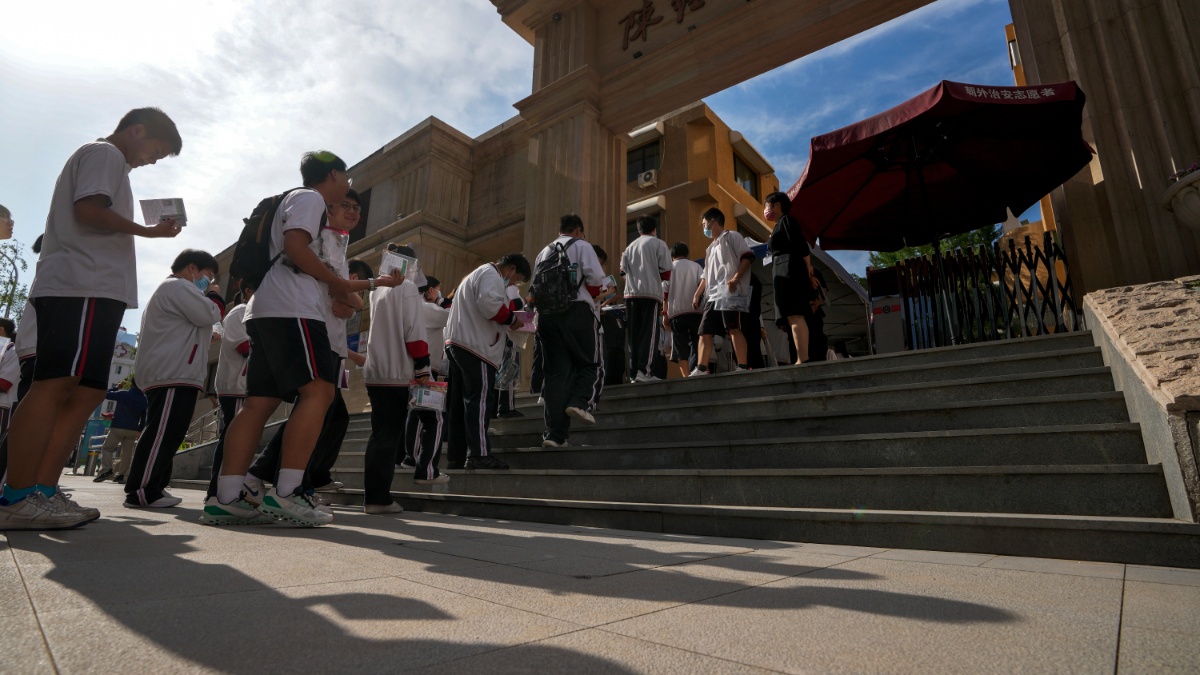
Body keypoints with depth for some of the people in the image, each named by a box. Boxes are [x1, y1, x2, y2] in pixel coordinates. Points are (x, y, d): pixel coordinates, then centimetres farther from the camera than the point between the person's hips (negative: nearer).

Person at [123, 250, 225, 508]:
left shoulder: (169, 290, 31)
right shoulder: (179, 287, -4)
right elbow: (208, 315, -14)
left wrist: (206, 339, 22)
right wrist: (215, 296, 4)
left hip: (169, 374, 12)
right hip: (174, 376, -12)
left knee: (166, 434, 11)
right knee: (163, 433, -13)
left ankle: (151, 488, 14)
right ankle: (142, 490, -14)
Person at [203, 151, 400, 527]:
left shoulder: (299, 201, 33)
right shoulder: (309, 198, 3)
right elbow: (295, 247, -14)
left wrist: (365, 284, 29)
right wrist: (339, 283, -4)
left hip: (265, 311, 10)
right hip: (291, 310, -10)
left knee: (260, 401, 3)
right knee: (318, 390, -15)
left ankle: (226, 498, 0)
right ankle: (286, 493, -19)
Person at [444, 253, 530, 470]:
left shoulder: (476, 275, 31)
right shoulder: (491, 275, -3)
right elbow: (489, 304, -20)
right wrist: (512, 320, -6)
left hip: (457, 343, 10)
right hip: (475, 347, -10)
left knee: (459, 404, 7)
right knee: (478, 399, -13)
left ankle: (456, 458, 9)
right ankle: (479, 455, -15)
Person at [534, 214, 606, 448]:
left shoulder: (543, 253, 23)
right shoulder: (581, 247, 6)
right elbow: (596, 278, -6)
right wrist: (591, 298, 11)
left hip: (547, 314, 5)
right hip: (577, 311, -5)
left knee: (556, 371, 3)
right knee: (589, 363, 10)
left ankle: (555, 433, -1)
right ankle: (579, 402, -16)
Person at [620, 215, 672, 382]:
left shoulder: (630, 247, 18)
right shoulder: (658, 244, 5)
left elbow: (624, 271, 11)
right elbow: (666, 273, 0)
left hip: (631, 294, 4)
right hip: (651, 293, -4)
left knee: (634, 335, 5)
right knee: (649, 333, -6)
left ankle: (634, 372, 2)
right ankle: (644, 371, -15)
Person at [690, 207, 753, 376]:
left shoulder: (731, 237, 5)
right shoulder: (711, 248, 30)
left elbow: (747, 256, -8)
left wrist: (735, 278, -19)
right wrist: (697, 295, 18)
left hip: (730, 293, -9)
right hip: (712, 296, 9)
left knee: (734, 329, -14)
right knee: (705, 332, 0)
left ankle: (742, 368, -14)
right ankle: (701, 369, -3)